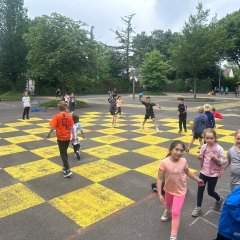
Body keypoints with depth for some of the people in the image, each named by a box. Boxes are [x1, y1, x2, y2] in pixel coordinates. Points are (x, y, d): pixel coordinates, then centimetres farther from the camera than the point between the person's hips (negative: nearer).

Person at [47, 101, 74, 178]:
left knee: (63, 154, 3)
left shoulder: (57, 116, -13)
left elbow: (53, 127, -17)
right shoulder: (69, 116, -5)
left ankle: (68, 170, -3)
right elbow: (71, 127, -2)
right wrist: (73, 136, 9)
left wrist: (49, 134, 0)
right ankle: (65, 167, 32)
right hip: (68, 137, 4)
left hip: (60, 138, -3)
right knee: (65, 152, 21)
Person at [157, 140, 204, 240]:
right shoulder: (164, 162, -28)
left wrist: (197, 179, 10)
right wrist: (159, 194, -24)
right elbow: (159, 179, -22)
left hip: (180, 191, -1)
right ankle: (167, 212, 65)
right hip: (169, 190, 1)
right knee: (168, 205, 29)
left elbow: (187, 172, 3)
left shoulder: (183, 161, -20)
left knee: (176, 213, -3)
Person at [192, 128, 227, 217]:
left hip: (213, 174, -3)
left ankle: (219, 200, 45)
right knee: (200, 190, 10)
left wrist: (216, 159, -29)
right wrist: (199, 157, -15)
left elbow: (224, 161, -12)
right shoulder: (203, 147, -6)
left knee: (210, 192, 12)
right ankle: (198, 207, 28)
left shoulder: (219, 149, -18)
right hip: (203, 172, 4)